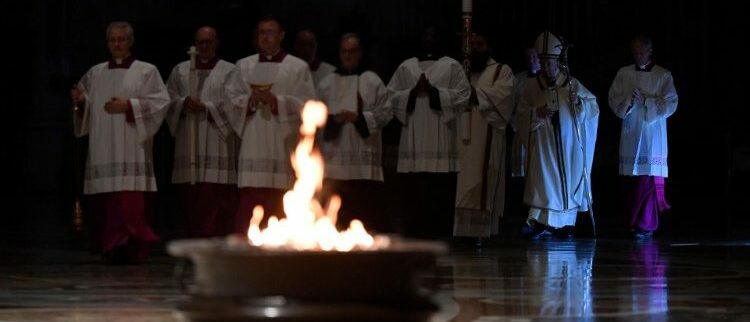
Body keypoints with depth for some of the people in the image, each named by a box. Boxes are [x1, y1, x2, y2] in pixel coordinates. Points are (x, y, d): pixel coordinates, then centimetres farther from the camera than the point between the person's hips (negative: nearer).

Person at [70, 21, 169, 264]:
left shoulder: (146, 72, 6)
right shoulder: (95, 74, 17)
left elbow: (160, 102, -4)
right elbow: (87, 108, 20)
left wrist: (128, 105, -14)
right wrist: (81, 101, -3)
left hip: (131, 150, -4)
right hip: (102, 149, 4)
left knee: (130, 203, -14)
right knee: (103, 203, 0)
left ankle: (129, 247, -17)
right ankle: (109, 248, 7)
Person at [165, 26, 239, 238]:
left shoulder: (229, 71, 5)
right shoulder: (180, 70, 16)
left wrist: (205, 107, -13)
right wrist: (184, 103, -10)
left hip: (217, 146, -3)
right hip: (188, 146, 3)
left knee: (215, 200, -10)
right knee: (190, 199, 2)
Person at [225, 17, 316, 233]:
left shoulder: (298, 68, 7)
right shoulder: (243, 66, 14)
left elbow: (306, 105, -1)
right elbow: (231, 100, 10)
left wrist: (277, 101, -15)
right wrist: (249, 101, -10)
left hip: (284, 147, -1)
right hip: (253, 146, 1)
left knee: (281, 208, -3)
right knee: (249, 202, -5)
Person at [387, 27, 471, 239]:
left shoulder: (452, 66, 8)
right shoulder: (406, 67, 15)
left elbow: (463, 95, -2)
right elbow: (390, 96, 8)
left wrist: (433, 91, -11)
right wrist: (413, 92, -8)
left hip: (441, 139, -2)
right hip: (413, 139, 2)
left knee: (440, 191, -5)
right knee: (413, 189, -1)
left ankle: (439, 235, -1)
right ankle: (414, 235, 3)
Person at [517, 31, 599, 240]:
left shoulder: (572, 85, 1)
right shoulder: (532, 88, 2)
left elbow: (593, 107, 3)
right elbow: (521, 113, 4)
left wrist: (578, 102, -17)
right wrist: (537, 113, -15)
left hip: (568, 145, 1)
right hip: (543, 144, -1)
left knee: (568, 183, 7)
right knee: (544, 182, -10)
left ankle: (566, 225, 18)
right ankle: (542, 223, -14)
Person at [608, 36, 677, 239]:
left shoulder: (663, 75, 2)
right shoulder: (624, 73, 10)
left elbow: (670, 104, -5)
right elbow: (613, 100, 6)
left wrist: (646, 101, -15)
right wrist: (628, 101, -14)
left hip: (652, 136, -3)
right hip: (630, 135, 3)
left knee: (649, 181, -8)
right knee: (630, 180, 2)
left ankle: (646, 224, -6)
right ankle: (632, 222, 12)